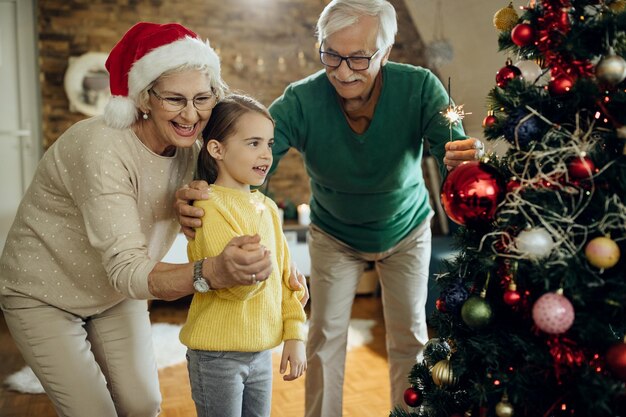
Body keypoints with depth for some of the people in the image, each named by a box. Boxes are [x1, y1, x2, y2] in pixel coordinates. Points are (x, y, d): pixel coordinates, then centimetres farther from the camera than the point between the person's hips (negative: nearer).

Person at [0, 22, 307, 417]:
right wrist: (213, 272, -57)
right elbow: (126, 269, -39)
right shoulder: (101, 148, -33)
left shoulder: (190, 148, -13)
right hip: (44, 294, -5)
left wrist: (281, 263, -28)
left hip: (116, 294, 5)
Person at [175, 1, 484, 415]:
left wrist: (469, 156, -59)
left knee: (410, 335, 10)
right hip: (334, 236, 0)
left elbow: (453, 147, -34)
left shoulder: (419, 88, -28)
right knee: (326, 337, 5)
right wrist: (202, 195, -56)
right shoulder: (301, 100, -30)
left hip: (406, 231, 1)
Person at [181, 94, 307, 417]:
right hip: (218, 354, -7)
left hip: (262, 351, 7)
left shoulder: (267, 207, 6)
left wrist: (294, 335, 7)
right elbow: (237, 285, -23)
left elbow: (285, 276, 10)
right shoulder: (209, 206, -18)